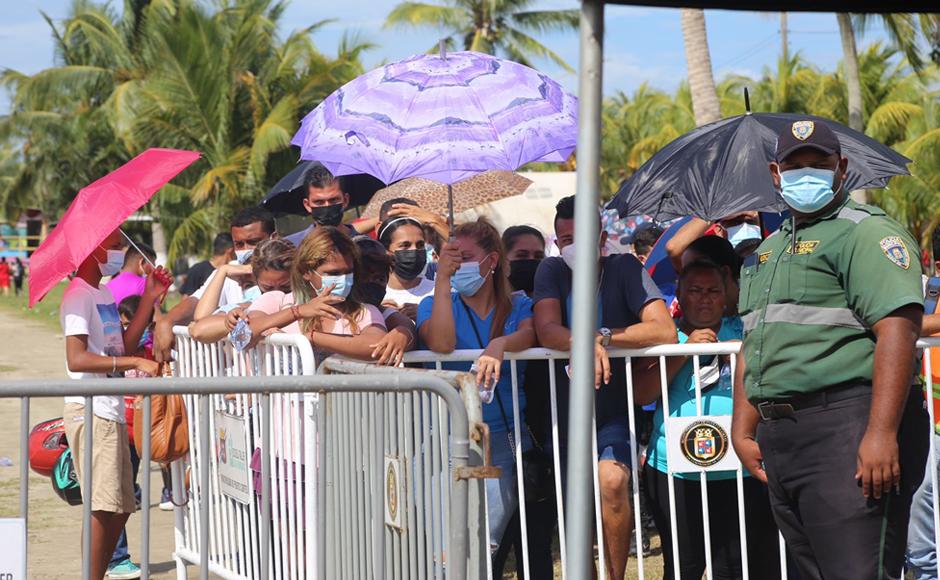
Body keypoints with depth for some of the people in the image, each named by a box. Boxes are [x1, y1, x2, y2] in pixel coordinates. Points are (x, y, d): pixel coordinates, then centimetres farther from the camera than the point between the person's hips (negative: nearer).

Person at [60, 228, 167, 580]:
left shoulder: (105, 294, 18)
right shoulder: (78, 295, -12)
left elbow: (122, 347, 18)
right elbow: (76, 359, -22)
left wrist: (149, 299, 14)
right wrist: (135, 362, -28)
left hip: (111, 410, 10)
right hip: (89, 410, -10)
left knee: (121, 507, 13)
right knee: (102, 506, -14)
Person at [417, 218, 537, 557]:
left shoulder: (518, 307, 10)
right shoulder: (436, 305, 9)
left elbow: (528, 335, -13)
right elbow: (441, 344, -12)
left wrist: (499, 345, -34)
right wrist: (443, 279, -12)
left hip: (504, 438, 0)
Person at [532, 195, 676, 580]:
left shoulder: (624, 269, -8)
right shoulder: (552, 271, -1)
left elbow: (665, 332, -18)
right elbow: (547, 331, -17)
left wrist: (604, 337, -23)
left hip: (616, 413, -3)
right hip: (567, 413, 3)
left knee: (612, 480, -28)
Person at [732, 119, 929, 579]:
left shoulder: (865, 232, -5)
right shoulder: (769, 251, 24)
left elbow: (897, 329, -17)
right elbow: (752, 347, 28)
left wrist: (881, 433, -25)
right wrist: (743, 431, 18)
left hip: (845, 425, -9)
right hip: (781, 435, 9)